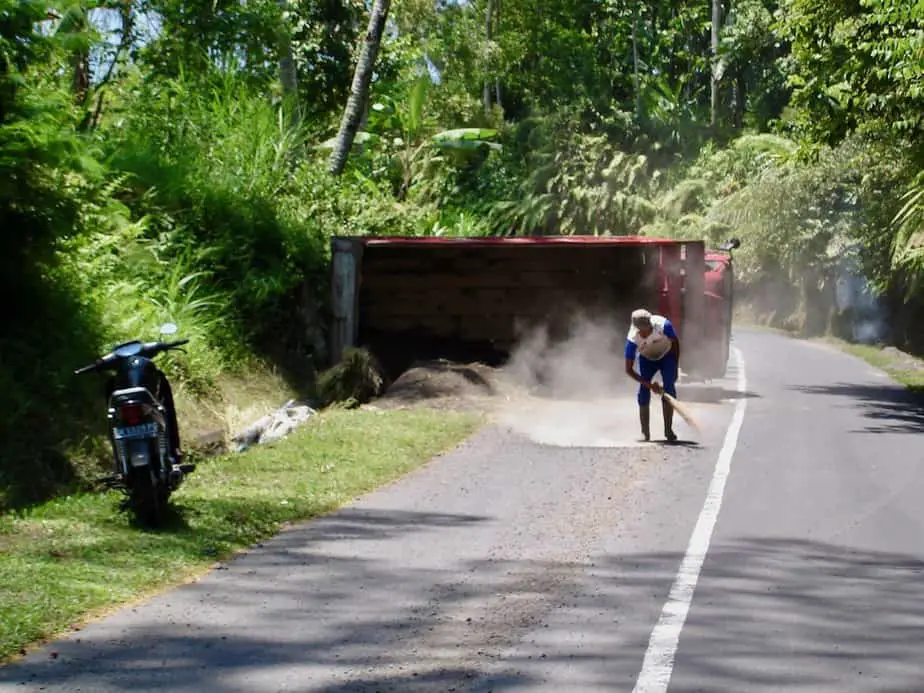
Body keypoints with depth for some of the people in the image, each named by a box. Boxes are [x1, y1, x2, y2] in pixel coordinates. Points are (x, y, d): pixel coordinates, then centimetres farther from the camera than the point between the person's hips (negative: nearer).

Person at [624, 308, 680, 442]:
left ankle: (668, 430, -6)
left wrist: (675, 367, -7)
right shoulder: (632, 339, -33)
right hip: (647, 359, 0)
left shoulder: (663, 325, -35)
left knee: (669, 389, -15)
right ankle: (645, 434, -5)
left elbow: (675, 343, -12)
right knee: (644, 391, -14)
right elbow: (628, 370, -26)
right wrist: (649, 385, -31)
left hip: (667, 356, 0)